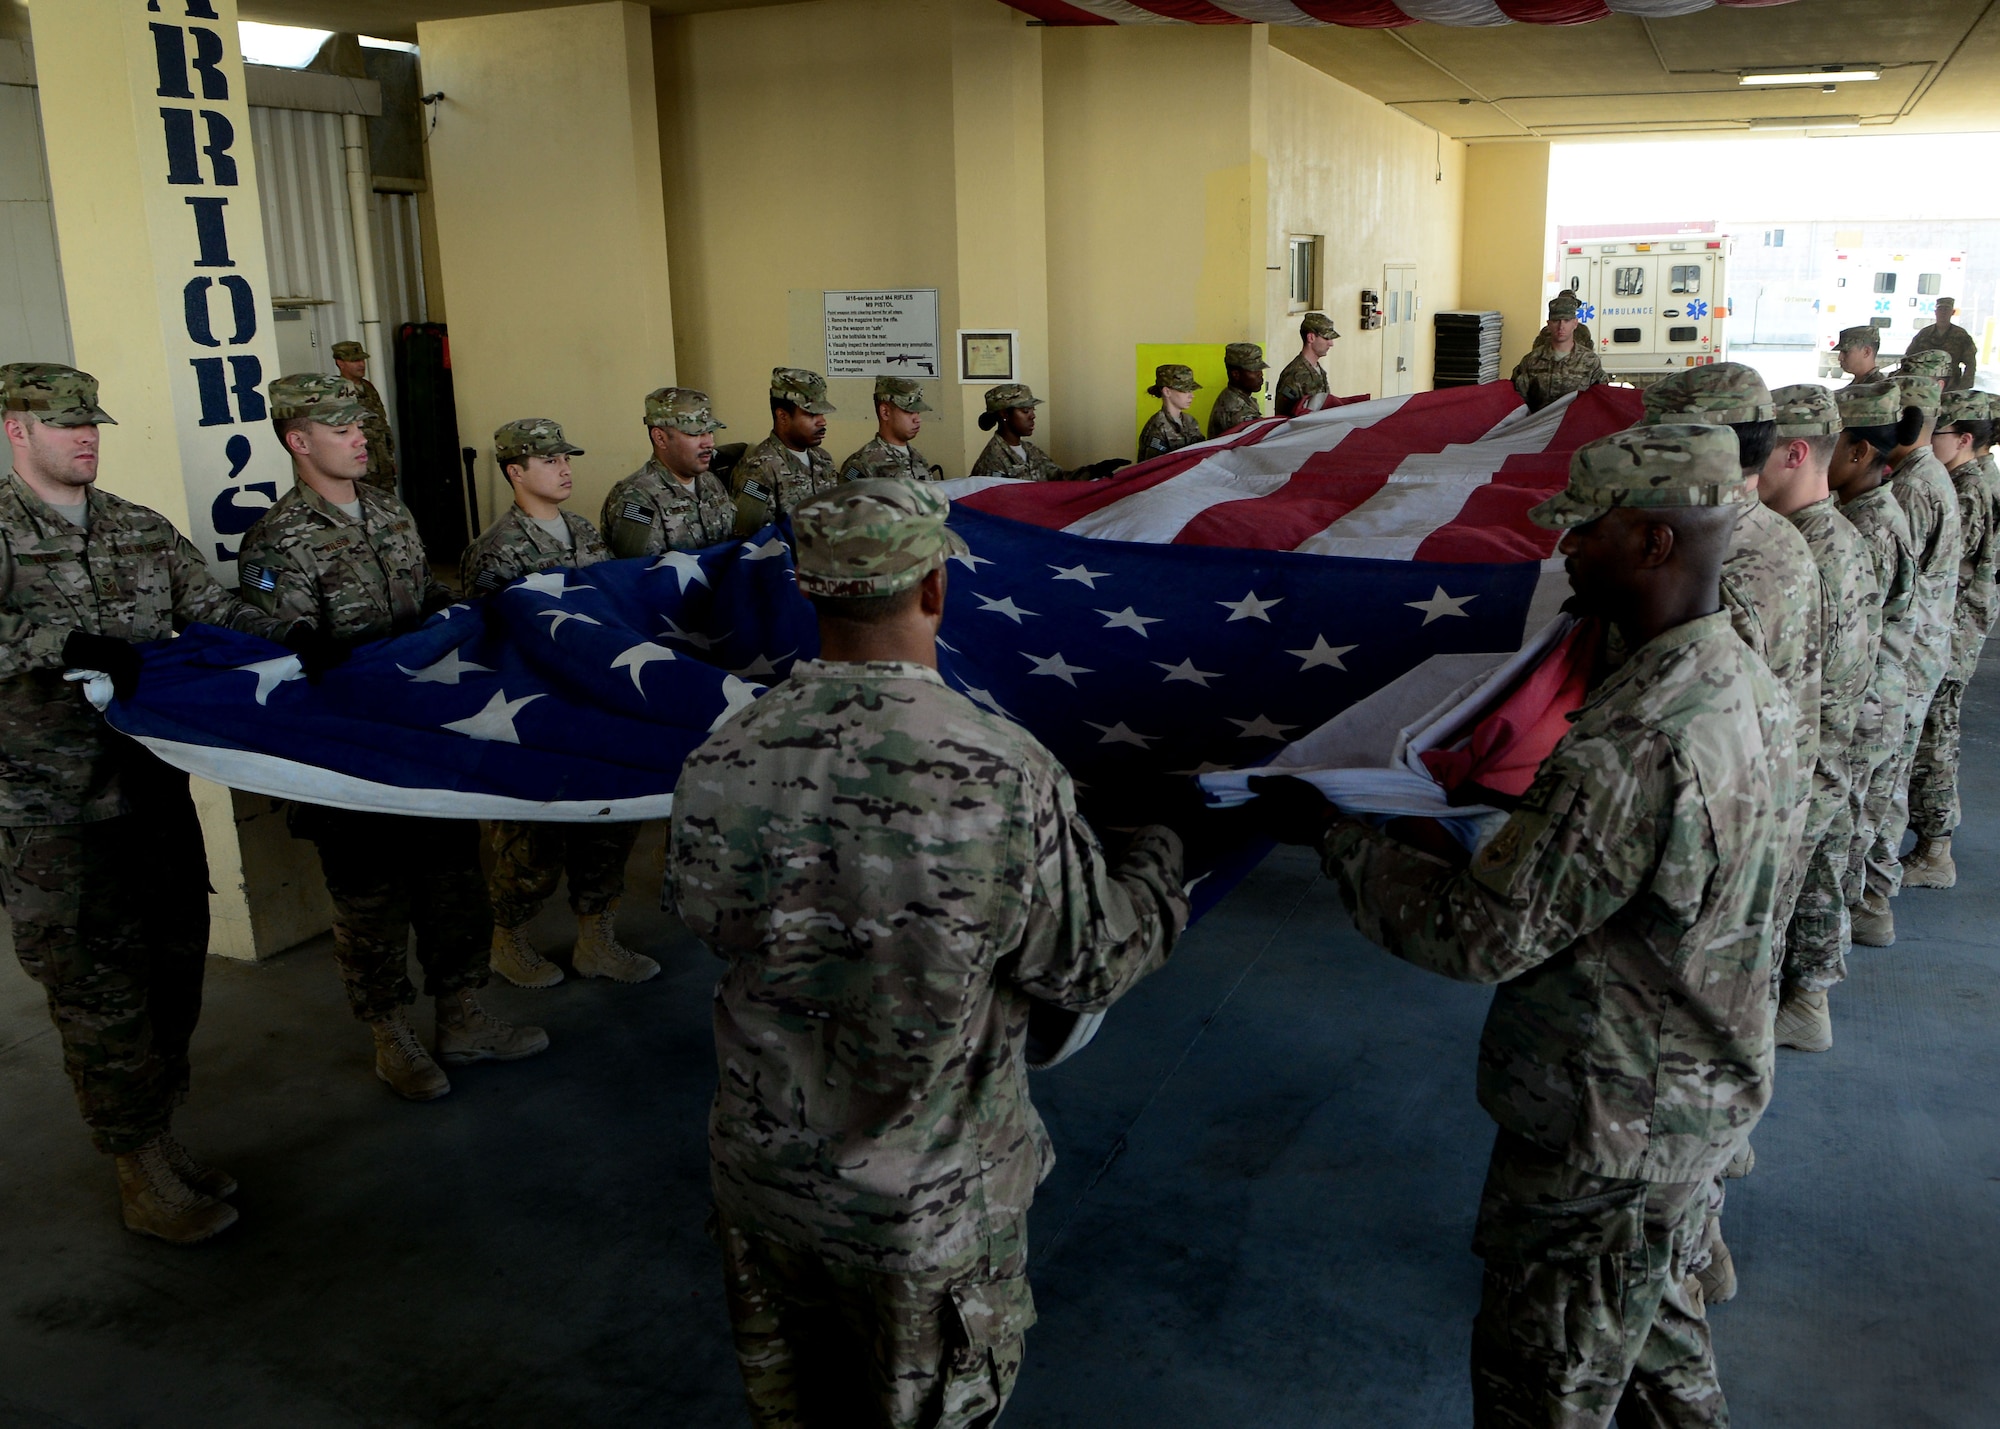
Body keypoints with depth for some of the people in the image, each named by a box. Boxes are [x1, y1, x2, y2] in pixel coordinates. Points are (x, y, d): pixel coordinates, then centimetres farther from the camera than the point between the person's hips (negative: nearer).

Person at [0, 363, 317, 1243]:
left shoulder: (144, 532, 11)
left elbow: (213, 611, 7)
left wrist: (289, 636, -10)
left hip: (157, 788, 6)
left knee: (174, 971, 13)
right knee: (102, 992, 1)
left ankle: (158, 1143, 30)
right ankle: (142, 1178, 15)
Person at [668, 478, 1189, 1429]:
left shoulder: (720, 765, -16)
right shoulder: (1002, 775, -28)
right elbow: (1093, 967, -15)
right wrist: (1160, 853, 4)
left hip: (761, 1167, 4)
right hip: (929, 1207, -3)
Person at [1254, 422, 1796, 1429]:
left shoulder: (1633, 749, -34)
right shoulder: (1750, 686, -1)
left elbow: (1481, 936, -28)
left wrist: (1332, 835, -18)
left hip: (1603, 1137, -9)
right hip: (1701, 1099, 9)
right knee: (1657, 1342, 29)